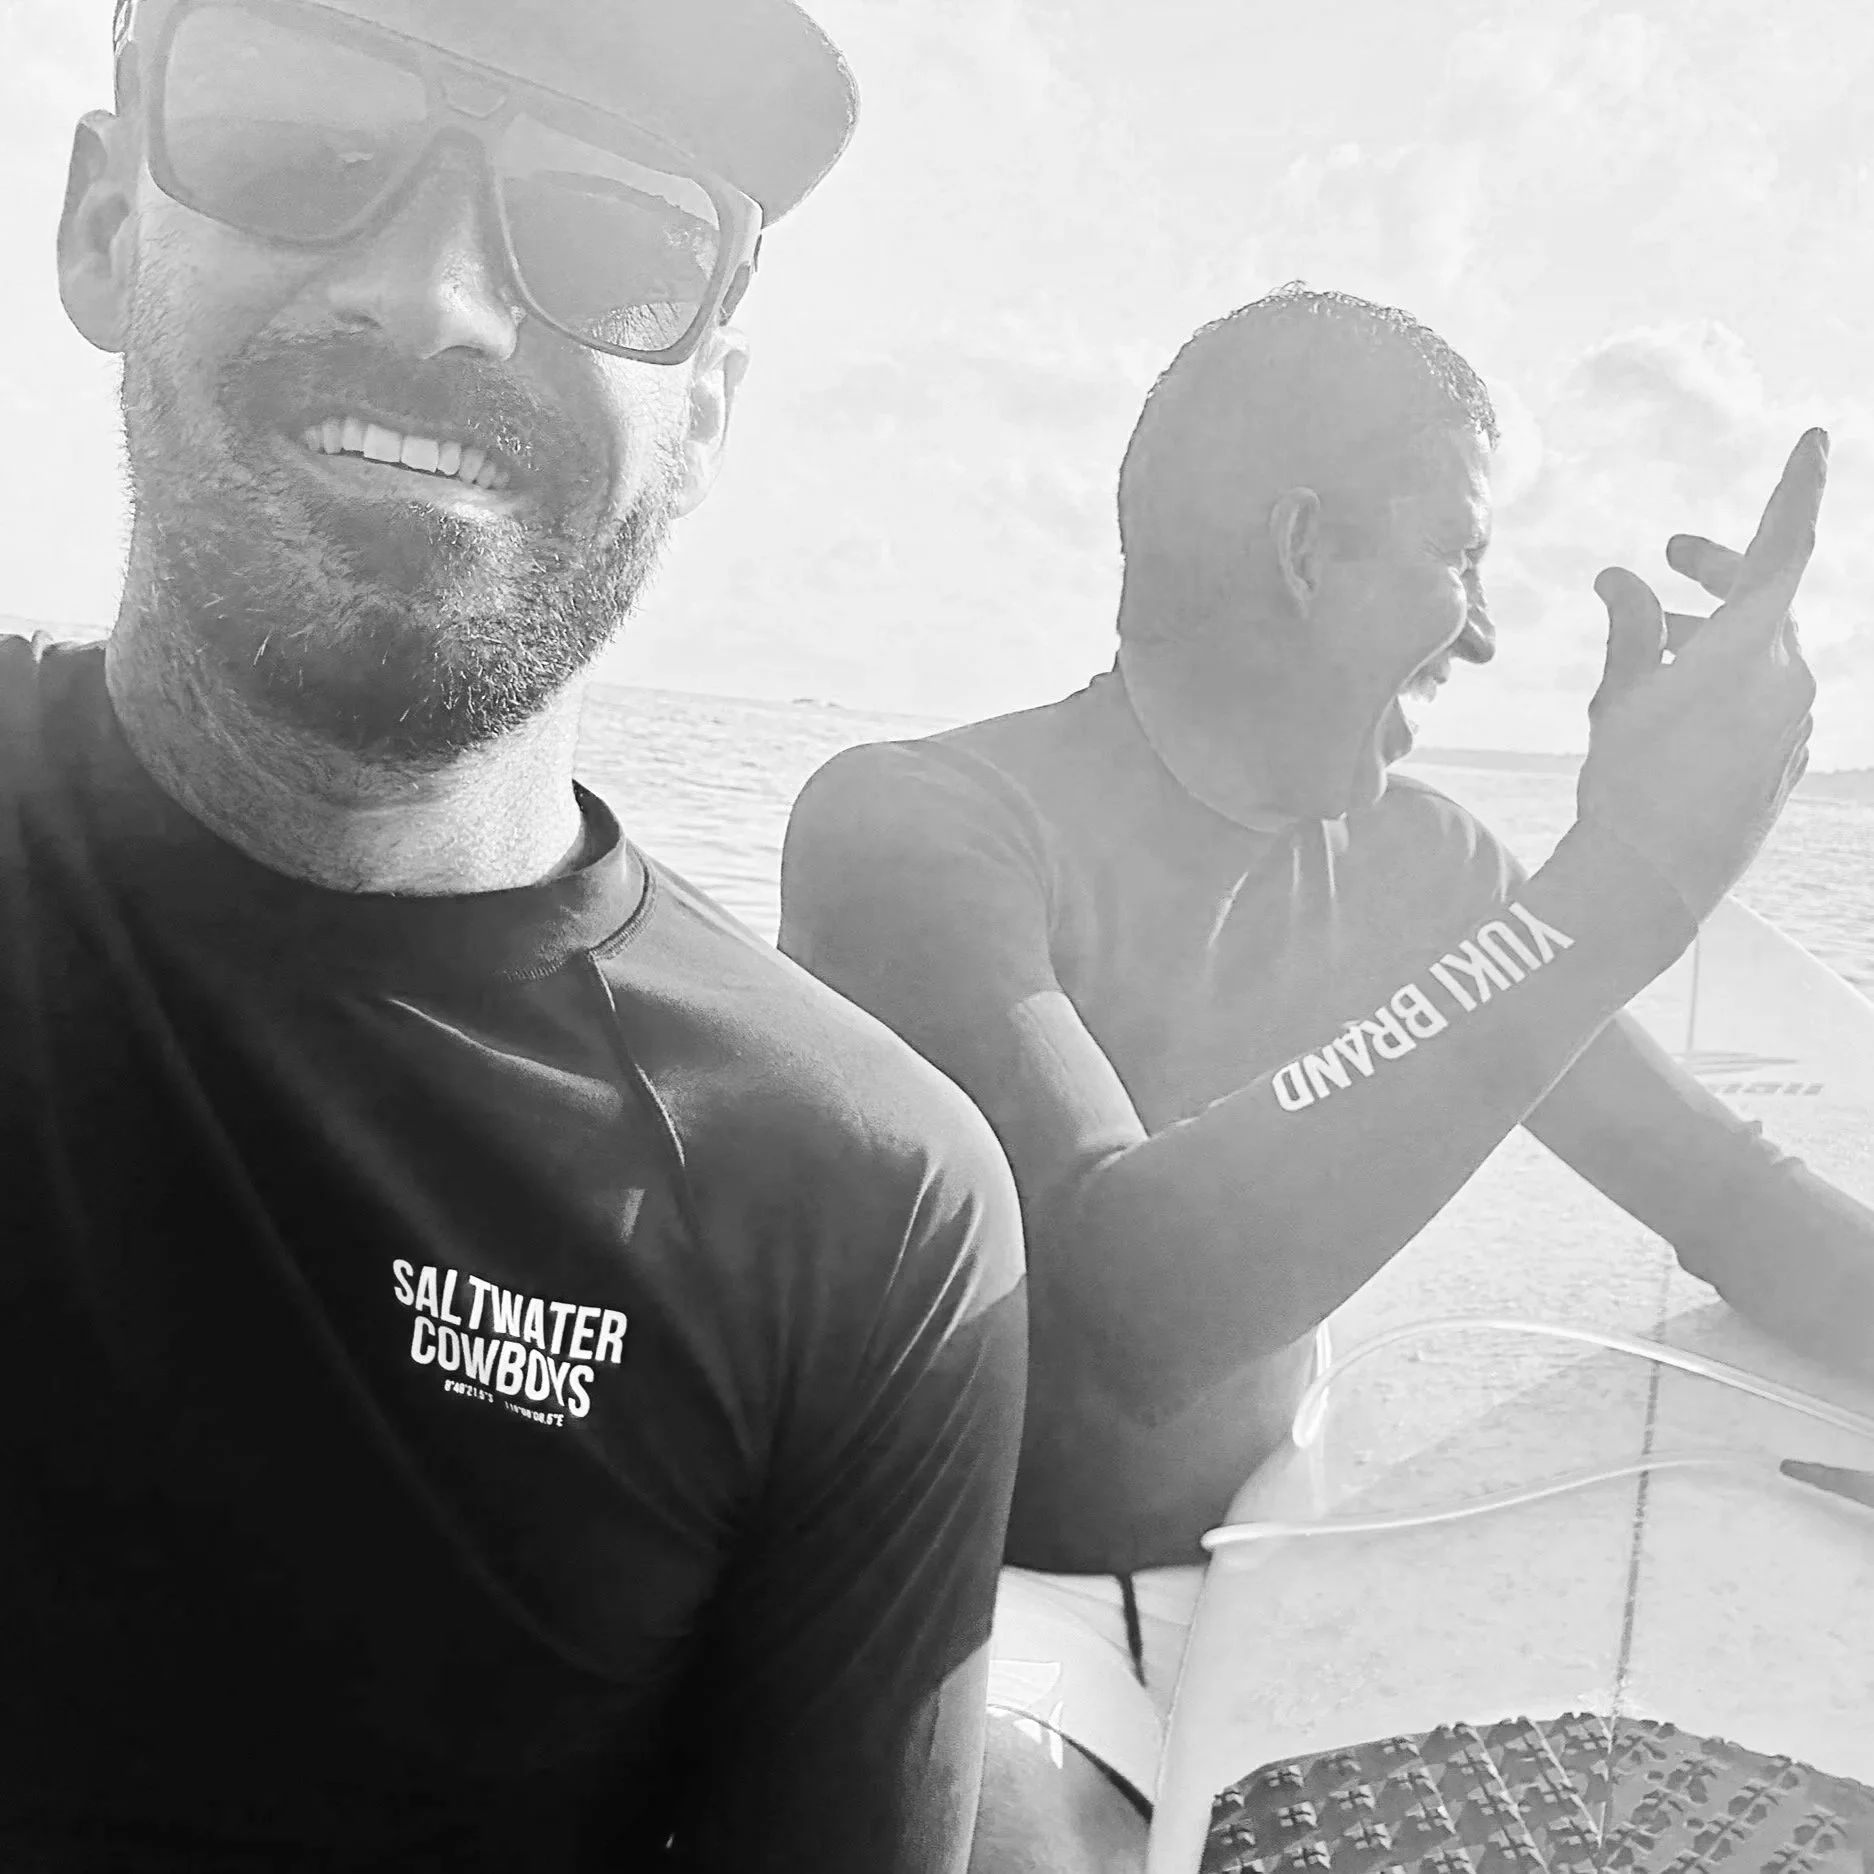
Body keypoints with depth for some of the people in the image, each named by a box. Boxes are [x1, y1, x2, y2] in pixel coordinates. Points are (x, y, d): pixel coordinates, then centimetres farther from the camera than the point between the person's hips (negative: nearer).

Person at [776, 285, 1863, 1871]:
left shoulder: (1411, 867, 0)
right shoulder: (913, 826, -19)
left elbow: (1735, 1203, 6)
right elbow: (1134, 1297, -33)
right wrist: (1613, 895, -34)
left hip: (1251, 1607, 6)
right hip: (944, 1614, -5)